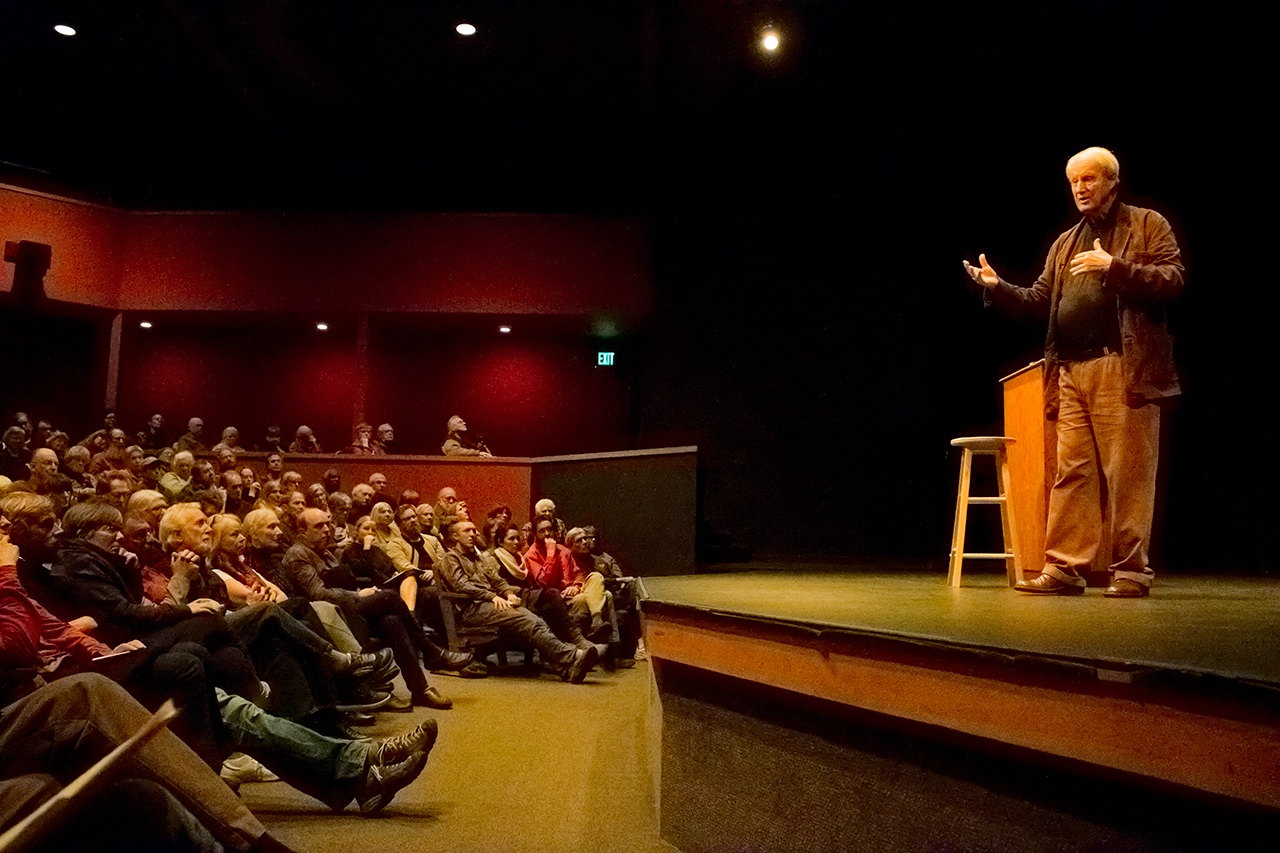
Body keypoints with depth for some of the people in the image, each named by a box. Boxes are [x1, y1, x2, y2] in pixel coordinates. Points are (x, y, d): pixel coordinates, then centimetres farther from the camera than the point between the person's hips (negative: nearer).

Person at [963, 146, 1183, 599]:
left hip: (1125, 369, -5)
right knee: (1071, 472, 2)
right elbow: (1039, 301, 20)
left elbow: (1173, 278, -4)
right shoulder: (1064, 243, 24)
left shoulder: (1147, 225, 9)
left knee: (1128, 473, -4)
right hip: (1072, 370, 5)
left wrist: (1114, 266, -16)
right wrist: (998, 287, 3)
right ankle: (1063, 568, 3)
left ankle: (1131, 571, 3)